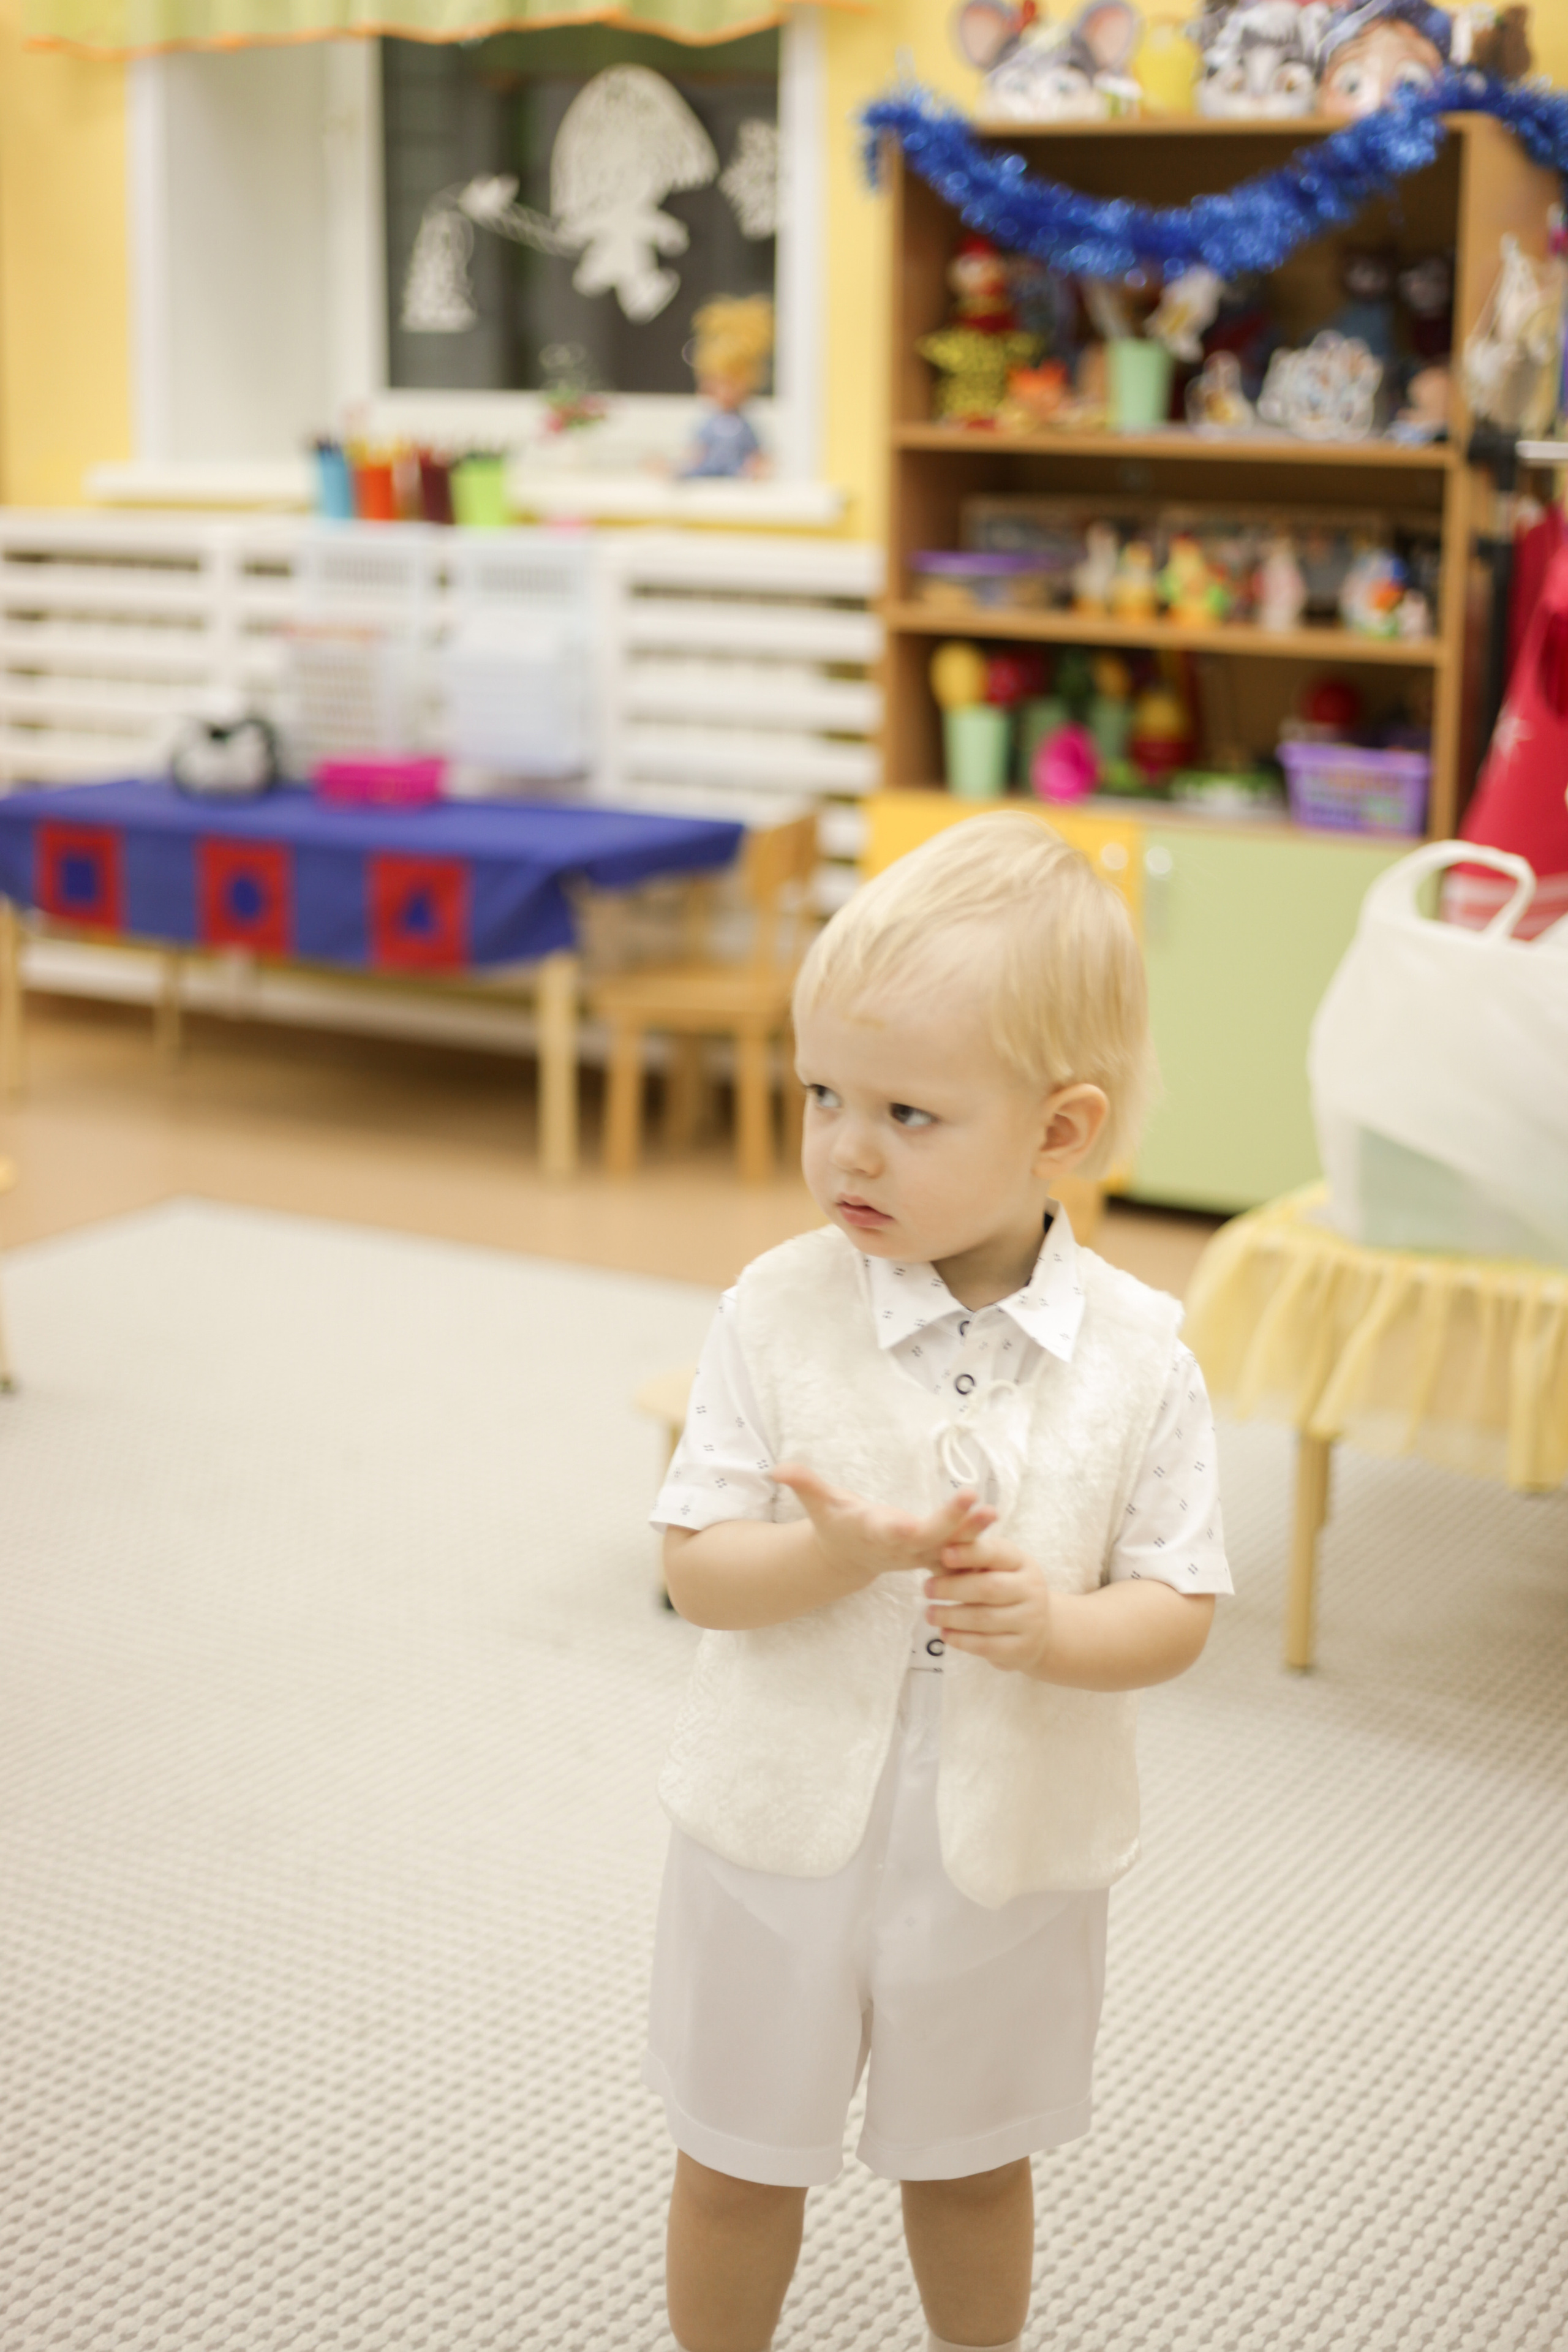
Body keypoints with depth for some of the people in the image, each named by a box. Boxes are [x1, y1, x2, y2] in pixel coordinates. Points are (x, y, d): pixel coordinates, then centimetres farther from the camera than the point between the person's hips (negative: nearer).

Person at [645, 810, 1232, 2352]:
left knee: (971, 2164, 23)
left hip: (1007, 1849, 1)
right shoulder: (778, 1313, -16)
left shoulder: (1134, 1355, -14)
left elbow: (1177, 1612, -8)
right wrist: (835, 1553, -32)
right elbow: (697, 1570, -12)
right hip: (783, 1825, 0)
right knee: (739, 2162, 19)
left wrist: (1052, 1623, -28)